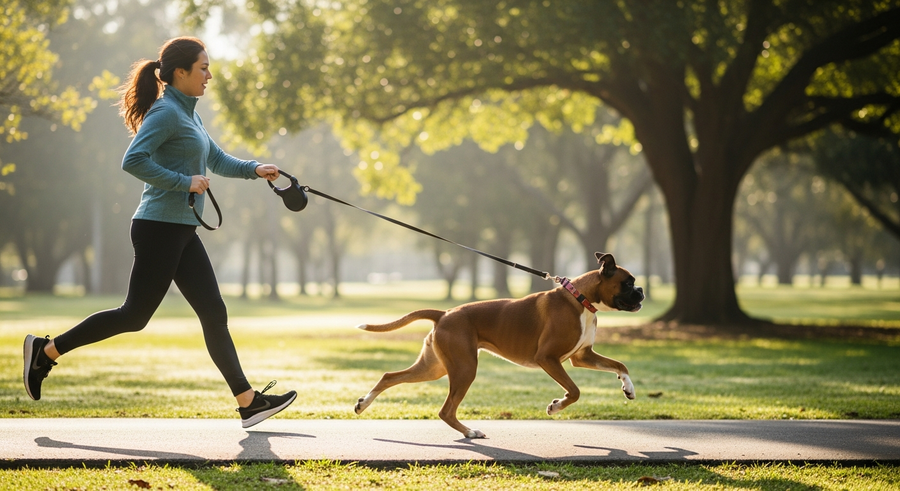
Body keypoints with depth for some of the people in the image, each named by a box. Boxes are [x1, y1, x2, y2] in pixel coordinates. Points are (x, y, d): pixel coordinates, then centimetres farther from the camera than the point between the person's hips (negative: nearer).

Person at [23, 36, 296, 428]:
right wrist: (184, 182, -21)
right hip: (159, 229, -10)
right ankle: (47, 350, 8)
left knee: (213, 312, 4)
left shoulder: (186, 114, 18)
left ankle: (248, 401, 3)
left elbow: (217, 161, 26)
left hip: (181, 233, 10)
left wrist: (254, 169, 10)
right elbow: (133, 160, -23)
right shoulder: (166, 112, -12)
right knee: (135, 315, -4)